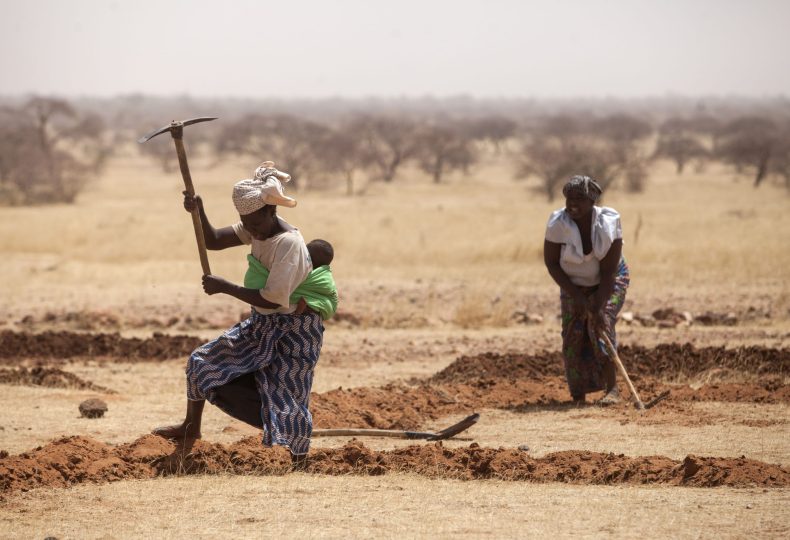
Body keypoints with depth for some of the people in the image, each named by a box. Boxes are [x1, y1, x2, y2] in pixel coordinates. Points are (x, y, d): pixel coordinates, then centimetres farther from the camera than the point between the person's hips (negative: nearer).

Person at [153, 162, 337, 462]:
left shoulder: (288, 243, -28)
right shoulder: (256, 229, -2)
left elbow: (273, 299, -31)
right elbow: (213, 241, 2)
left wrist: (225, 288, -25)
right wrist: (198, 212, -16)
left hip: (293, 329, -9)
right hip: (262, 325, 9)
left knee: (288, 398, -10)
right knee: (203, 360, 13)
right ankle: (191, 427, 31)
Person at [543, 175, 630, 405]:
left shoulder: (608, 223, -27)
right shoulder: (557, 224, -23)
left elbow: (609, 270, -25)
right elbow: (551, 263, -13)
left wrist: (598, 307, -32)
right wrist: (576, 295, -19)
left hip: (609, 281, -2)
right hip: (573, 284, 2)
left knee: (601, 324, -22)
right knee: (573, 333, -8)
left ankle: (612, 388, -22)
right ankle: (578, 396, 0)